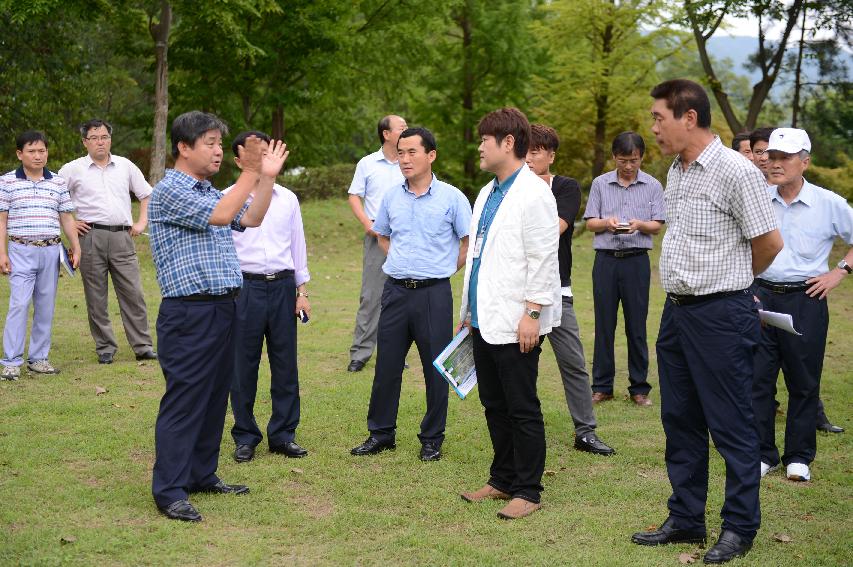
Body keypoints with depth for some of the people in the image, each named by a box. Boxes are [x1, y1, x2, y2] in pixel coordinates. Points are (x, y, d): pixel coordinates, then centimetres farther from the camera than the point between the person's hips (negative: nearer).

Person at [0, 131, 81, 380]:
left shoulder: (58, 182, 9)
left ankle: (38, 358, 14)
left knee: (45, 306, 6)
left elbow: (66, 218, 12)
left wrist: (76, 248, 6)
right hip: (21, 250, -3)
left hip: (51, 250, 3)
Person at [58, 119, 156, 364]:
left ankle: (143, 346, 4)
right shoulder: (74, 169, 4)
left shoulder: (125, 166, 11)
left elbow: (146, 194, 20)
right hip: (91, 237, -1)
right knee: (96, 296, 2)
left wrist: (142, 222, 10)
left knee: (133, 293, -1)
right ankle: (105, 349, 11)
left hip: (122, 236, 1)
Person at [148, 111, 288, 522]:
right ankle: (169, 491, -2)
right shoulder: (169, 191, -11)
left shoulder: (208, 192, 19)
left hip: (222, 310, 9)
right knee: (184, 400, -7)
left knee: (215, 396, 13)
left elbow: (250, 219, 12)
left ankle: (202, 475, 24)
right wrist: (251, 172, -18)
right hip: (188, 314, -9)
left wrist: (267, 176, 4)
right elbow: (221, 215, -22)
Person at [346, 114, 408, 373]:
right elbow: (354, 197, 6)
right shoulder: (367, 164, 5)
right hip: (377, 236, -1)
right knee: (371, 295, -2)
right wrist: (367, 223, -8)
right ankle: (360, 353, 3)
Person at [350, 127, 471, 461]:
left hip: (434, 293, -4)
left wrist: (443, 269, 2)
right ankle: (381, 433, 21)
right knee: (387, 365, 9)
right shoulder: (391, 197, 7)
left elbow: (469, 242, 1)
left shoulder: (451, 197, -5)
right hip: (396, 291, 4)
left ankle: (432, 439, 15)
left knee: (436, 368, 3)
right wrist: (402, 263, 12)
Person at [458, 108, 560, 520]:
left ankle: (528, 490, 9)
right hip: (485, 318, 9)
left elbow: (542, 260, -17)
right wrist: (468, 309, 18)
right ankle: (503, 479, 26)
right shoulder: (488, 193, 15)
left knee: (522, 409, 0)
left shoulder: (534, 194, -13)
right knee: (493, 405, 15)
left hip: (515, 322, -9)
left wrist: (532, 313, -20)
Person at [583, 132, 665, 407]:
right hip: (606, 259, 1)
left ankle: (639, 387, 11)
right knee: (604, 324, 3)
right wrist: (607, 222, -14)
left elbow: (657, 226, 3)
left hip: (636, 260, -1)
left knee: (636, 326, 2)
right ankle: (602, 386, 11)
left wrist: (639, 225, -18)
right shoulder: (600, 184, 6)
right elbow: (590, 223, 7)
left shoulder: (653, 186, 4)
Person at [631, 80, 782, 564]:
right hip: (677, 310, 9)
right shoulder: (677, 172, 11)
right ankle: (686, 519, 26)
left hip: (720, 314, -9)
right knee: (680, 419, 14)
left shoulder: (736, 171, -15)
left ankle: (740, 527, 14)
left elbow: (770, 241, -11)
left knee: (731, 425, 2)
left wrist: (733, 281, 5)